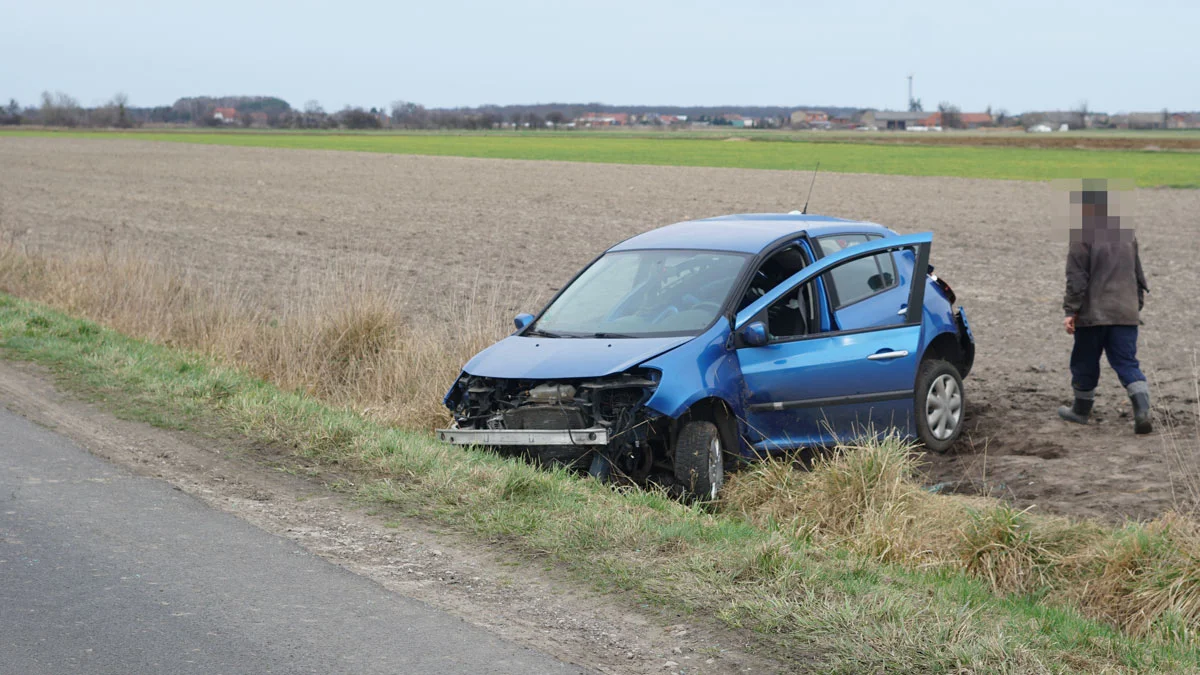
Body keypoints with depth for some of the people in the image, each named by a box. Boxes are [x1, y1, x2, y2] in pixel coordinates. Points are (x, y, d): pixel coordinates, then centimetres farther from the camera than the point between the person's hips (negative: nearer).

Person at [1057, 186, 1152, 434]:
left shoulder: (1083, 237, -10)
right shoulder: (1127, 234, 11)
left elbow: (1076, 278, -13)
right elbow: (1138, 274, 19)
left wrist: (1070, 311, -10)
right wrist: (1137, 305, 28)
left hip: (1093, 314, -5)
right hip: (1126, 314, 5)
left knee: (1085, 363, 12)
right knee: (1127, 363, 3)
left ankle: (1081, 410, 26)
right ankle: (1142, 410, -16)